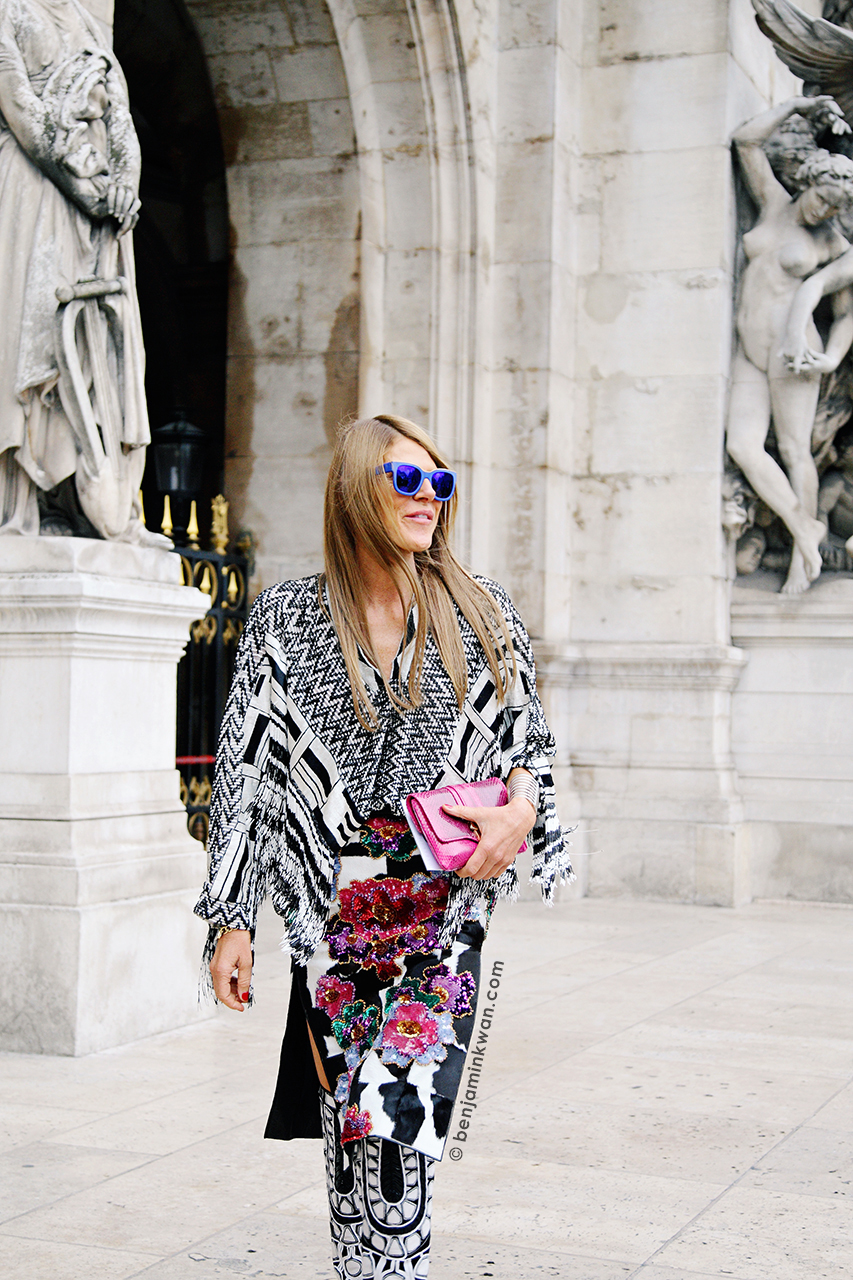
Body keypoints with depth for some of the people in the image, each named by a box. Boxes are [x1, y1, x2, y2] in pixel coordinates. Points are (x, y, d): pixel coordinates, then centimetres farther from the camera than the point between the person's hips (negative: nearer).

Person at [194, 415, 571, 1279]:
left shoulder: (482, 614, 6)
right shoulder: (285, 619, 3)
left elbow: (529, 737, 16)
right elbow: (244, 768, 4)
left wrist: (519, 808, -7)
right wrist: (231, 918, 0)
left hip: (445, 902, 0)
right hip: (333, 907, 0)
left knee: (397, 1109, -14)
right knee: (351, 1125, 3)